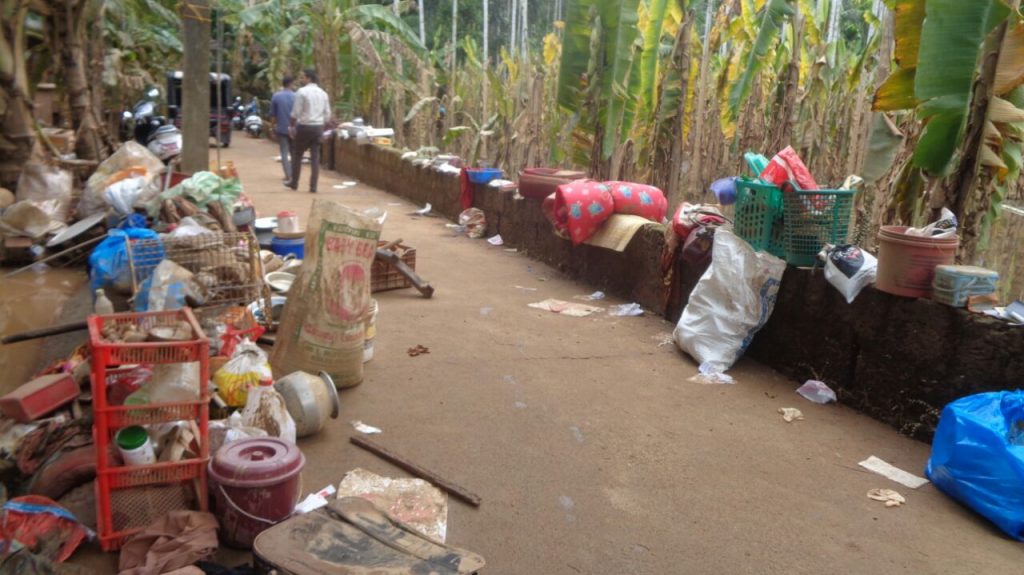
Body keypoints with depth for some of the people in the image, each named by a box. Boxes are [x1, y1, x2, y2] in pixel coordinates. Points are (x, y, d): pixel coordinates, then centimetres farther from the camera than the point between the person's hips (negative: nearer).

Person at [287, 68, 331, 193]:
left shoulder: (302, 92, -9)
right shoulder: (323, 93, 8)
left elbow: (296, 113, -11)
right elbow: (327, 114, 9)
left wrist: (292, 127, 0)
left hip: (304, 126, -4)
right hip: (318, 127, 4)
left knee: (297, 154, 10)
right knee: (315, 157, 4)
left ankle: (294, 183, 18)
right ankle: (313, 186, 3)